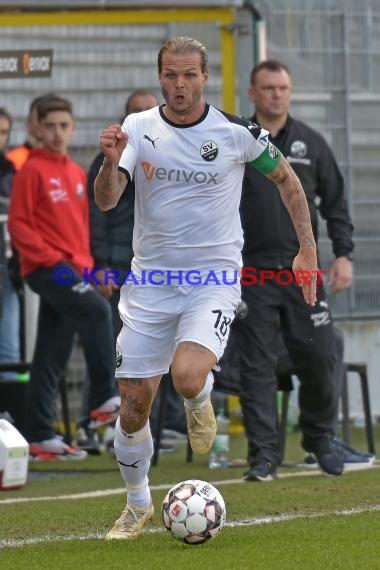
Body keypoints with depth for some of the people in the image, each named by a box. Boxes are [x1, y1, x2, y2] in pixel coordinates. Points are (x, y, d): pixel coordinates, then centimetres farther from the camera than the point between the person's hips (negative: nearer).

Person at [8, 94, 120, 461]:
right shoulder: (32, 171, -5)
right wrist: (52, 260, -17)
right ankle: (104, 399, -23)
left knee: (53, 356, 7)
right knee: (97, 310, -27)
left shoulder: (77, 174, 17)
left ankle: (41, 436, 10)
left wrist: (86, 264, 11)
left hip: (72, 271, 7)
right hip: (45, 270, -7)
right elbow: (18, 225, -9)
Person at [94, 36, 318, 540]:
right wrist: (111, 162, -33)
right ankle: (138, 505, 26)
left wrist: (308, 247, 5)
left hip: (214, 279, -2)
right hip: (150, 281, 3)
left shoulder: (238, 133, -6)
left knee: (187, 378, -28)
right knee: (133, 404, 2)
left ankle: (199, 403, 11)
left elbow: (285, 178, 10)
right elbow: (105, 201, -12)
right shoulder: (138, 128, -2)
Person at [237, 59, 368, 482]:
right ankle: (263, 457, -2)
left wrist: (344, 254, 2)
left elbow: (335, 203, 12)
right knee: (257, 366, -5)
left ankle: (319, 437, 23)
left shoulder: (311, 144, 10)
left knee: (319, 358, 0)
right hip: (252, 273, -2)